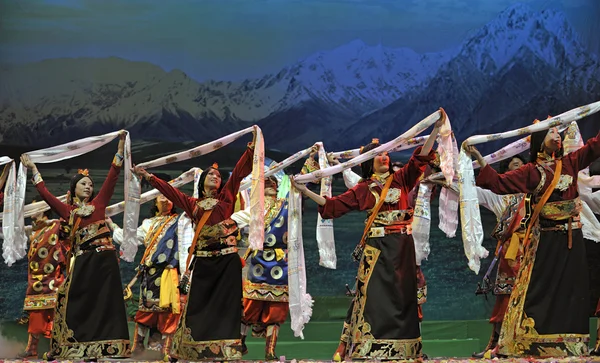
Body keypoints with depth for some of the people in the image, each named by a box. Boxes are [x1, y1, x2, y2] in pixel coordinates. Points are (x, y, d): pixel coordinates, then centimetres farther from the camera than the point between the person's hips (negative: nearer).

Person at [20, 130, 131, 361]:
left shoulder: (99, 203, 10)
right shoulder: (68, 211, 13)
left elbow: (113, 175, 6)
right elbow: (45, 193, 16)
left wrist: (121, 145, 0)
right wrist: (33, 169, 20)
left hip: (104, 260, -1)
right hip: (82, 263, 2)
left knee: (103, 304, -3)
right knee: (77, 305, 0)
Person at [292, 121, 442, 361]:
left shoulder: (401, 179, 9)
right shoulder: (362, 190, 8)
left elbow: (421, 158, -1)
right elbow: (333, 205, 7)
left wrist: (436, 129, -11)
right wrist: (305, 191, 2)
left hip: (402, 248, 1)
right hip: (377, 248, -1)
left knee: (402, 296, 2)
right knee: (376, 295, -6)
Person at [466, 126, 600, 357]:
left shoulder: (570, 163, 8)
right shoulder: (531, 171, 2)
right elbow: (499, 183, -3)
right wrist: (479, 159, -10)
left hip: (571, 239, 3)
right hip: (545, 240, -3)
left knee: (570, 288, 4)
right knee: (539, 288, -2)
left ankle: (569, 345, 8)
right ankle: (531, 343, 0)